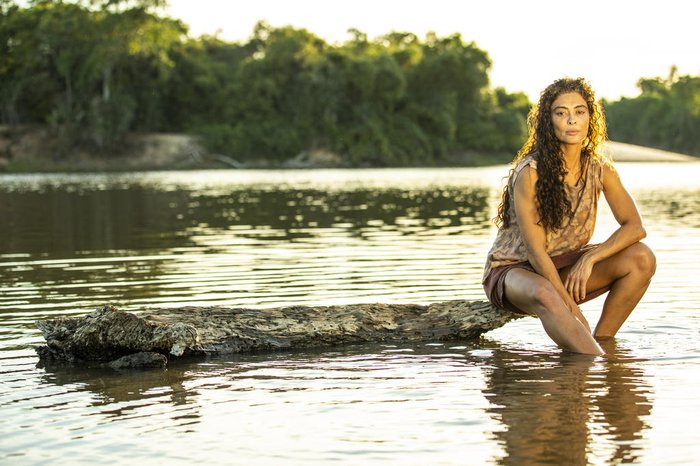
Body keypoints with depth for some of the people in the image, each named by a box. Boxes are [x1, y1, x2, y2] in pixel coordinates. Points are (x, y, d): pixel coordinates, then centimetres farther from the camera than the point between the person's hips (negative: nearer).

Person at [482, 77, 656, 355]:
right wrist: (575, 314, -25)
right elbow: (535, 251, -22)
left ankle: (600, 341, -12)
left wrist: (590, 258, -22)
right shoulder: (531, 172, -20)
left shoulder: (599, 168, -4)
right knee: (544, 296, -41)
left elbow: (635, 226, -6)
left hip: (565, 268, 6)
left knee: (642, 259, -16)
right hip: (513, 269, -6)